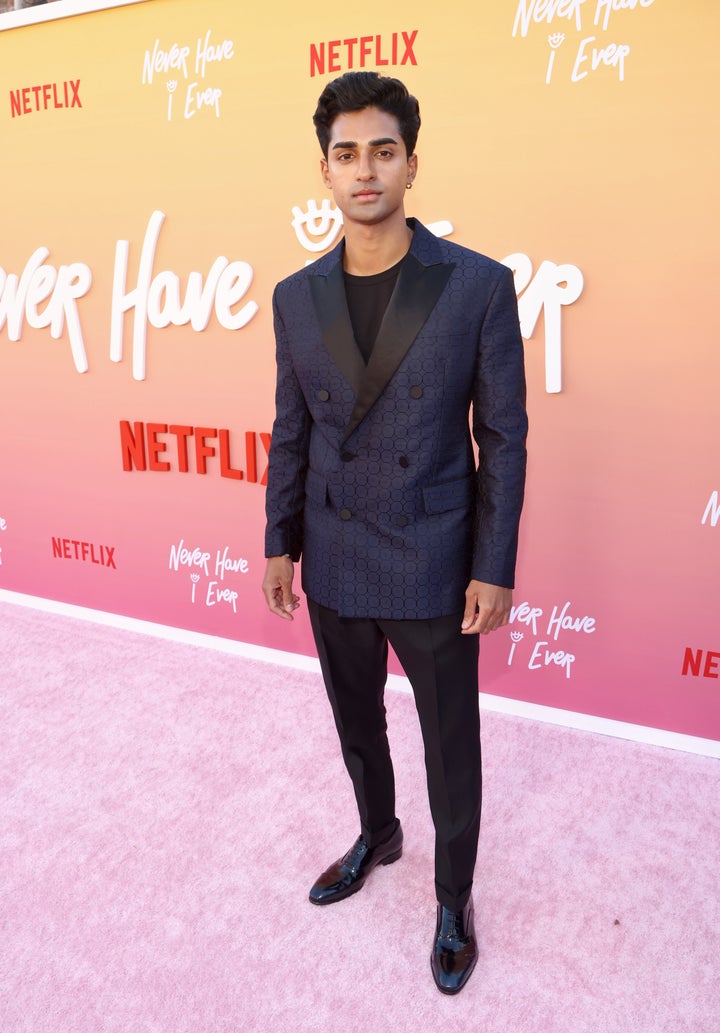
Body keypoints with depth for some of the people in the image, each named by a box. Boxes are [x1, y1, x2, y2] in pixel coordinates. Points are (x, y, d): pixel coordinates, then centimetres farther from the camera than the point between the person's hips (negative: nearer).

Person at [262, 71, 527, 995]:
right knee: (356, 725, 23)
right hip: (333, 565, 4)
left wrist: (494, 569, -10)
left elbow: (503, 438, -8)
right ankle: (377, 835, 52)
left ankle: (454, 898, 39)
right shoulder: (297, 297, 1)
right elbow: (291, 433, 7)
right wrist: (279, 544, 7)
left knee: (450, 750, 13)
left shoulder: (477, 285, -10)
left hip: (433, 570, -3)